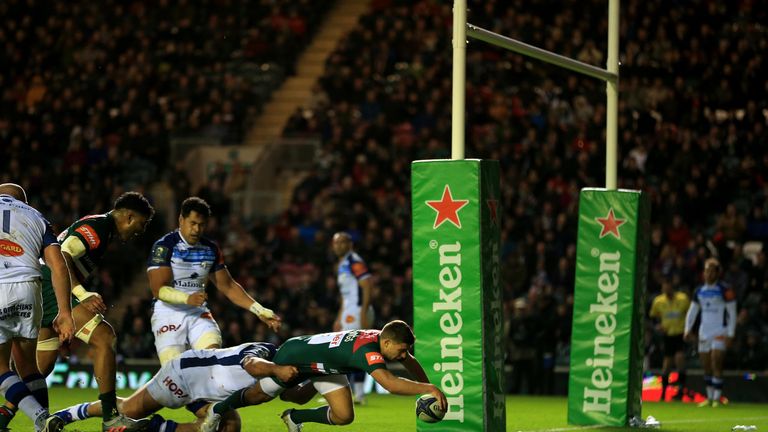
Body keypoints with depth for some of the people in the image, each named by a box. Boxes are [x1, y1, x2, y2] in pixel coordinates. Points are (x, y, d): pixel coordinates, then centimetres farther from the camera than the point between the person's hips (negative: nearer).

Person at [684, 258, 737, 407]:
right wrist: (687, 329, 8)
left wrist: (730, 334, -11)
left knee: (716, 365, -14)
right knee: (706, 367, 7)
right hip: (704, 332, 6)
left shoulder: (725, 291, -6)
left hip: (720, 332, -6)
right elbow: (692, 311, 19)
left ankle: (717, 398, -12)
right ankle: (709, 397, 15)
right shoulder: (699, 291, 10)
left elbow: (732, 314, -6)